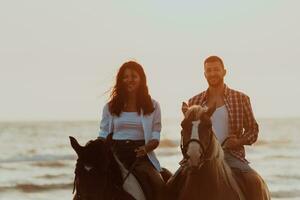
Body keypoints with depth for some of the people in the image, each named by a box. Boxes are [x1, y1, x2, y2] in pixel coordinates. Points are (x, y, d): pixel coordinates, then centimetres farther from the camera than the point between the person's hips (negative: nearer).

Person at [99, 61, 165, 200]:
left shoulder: (152, 106, 10)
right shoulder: (110, 107, 14)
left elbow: (155, 138, 6)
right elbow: (103, 135, 14)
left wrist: (146, 148, -16)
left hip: (140, 155, -1)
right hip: (116, 154, 1)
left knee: (157, 186, -29)